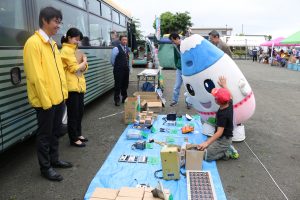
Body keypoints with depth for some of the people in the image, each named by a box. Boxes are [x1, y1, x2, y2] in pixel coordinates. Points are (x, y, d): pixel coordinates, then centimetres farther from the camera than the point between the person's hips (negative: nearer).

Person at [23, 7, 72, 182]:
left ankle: (54, 159, 34)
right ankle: (45, 167, 20)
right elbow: (36, 76, -19)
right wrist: (45, 100, -19)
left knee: (55, 131, 18)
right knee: (45, 134, 5)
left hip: (58, 97, 8)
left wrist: (63, 92, 13)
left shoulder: (53, 43, 13)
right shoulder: (33, 43, -14)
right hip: (45, 100, -8)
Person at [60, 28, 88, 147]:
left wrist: (82, 63, -5)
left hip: (80, 85, 8)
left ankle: (78, 134, 27)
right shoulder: (66, 50, -9)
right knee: (73, 113, -1)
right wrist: (84, 62, 2)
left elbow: (84, 68, 15)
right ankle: (74, 139, 8)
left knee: (80, 111, 14)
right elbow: (74, 68, -14)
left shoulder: (75, 50, 17)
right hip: (71, 87, -8)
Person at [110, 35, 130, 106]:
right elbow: (112, 60, -7)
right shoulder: (116, 49, -10)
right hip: (118, 70, -6)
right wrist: (116, 66, 5)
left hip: (126, 70, 7)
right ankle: (117, 100, 7)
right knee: (118, 85, -2)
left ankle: (124, 98, 27)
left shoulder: (127, 49, 12)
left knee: (125, 84, 14)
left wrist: (127, 66, 16)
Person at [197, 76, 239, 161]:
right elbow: (228, 95, 17)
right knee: (203, 148, 13)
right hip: (223, 138, 9)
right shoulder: (229, 104, -6)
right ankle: (227, 148, 10)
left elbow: (219, 132, -32)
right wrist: (224, 85, 30)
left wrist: (207, 143, -39)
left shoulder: (223, 115, -29)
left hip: (223, 140, -9)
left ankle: (227, 153, -2)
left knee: (205, 156, -15)